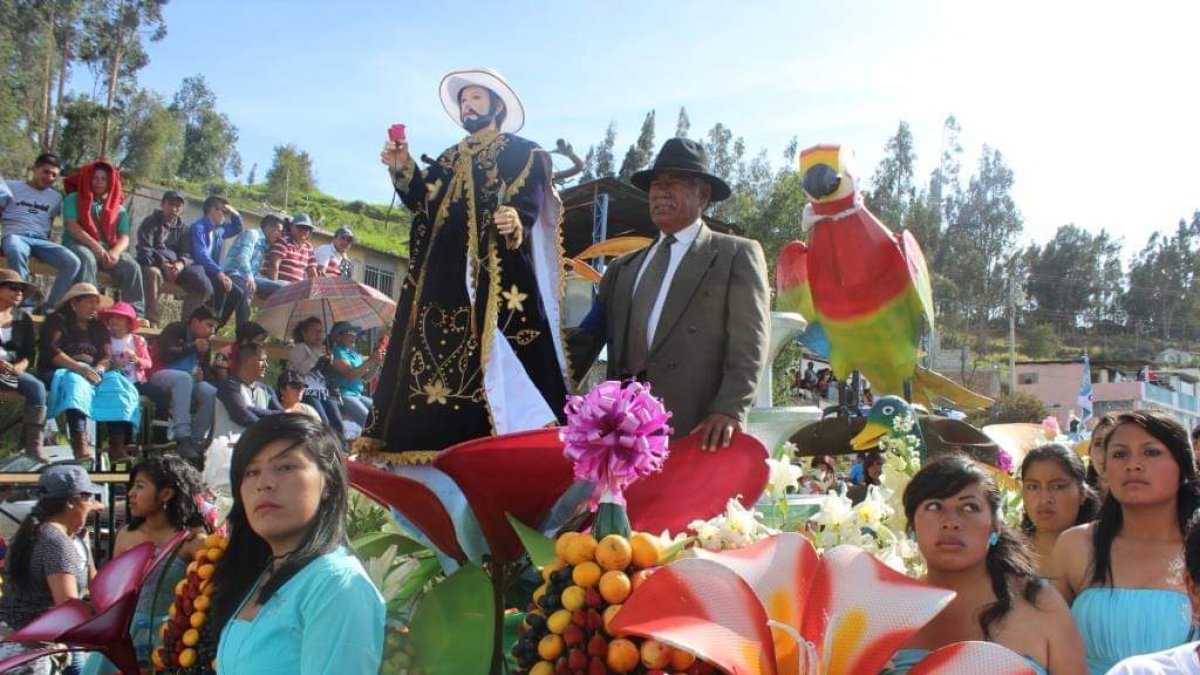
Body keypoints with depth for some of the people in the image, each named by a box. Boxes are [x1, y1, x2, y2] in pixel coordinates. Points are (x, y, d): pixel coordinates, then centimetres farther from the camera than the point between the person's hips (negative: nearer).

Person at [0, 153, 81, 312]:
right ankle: (24, 301, -34)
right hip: (15, 237, -3)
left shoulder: (55, 197, 22)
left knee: (72, 262, -27)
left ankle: (49, 307, -21)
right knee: (16, 251, -43)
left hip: (41, 241, 3)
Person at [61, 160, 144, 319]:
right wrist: (95, 246, -19)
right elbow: (71, 226, -5)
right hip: (78, 245, -3)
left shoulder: (119, 209, 18)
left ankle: (135, 313, -30)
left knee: (132, 267, -25)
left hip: (108, 250, 3)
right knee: (87, 259, -38)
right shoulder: (74, 199, 10)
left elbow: (124, 238, 7)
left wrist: (115, 252, -17)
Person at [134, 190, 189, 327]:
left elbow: (187, 254, 7)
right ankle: (153, 323, -43)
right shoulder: (150, 222, 1)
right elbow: (145, 251, -10)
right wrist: (163, 264, -26)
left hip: (175, 267, 5)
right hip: (152, 264, -4)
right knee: (154, 273, -41)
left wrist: (181, 263, -19)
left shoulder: (183, 228, 15)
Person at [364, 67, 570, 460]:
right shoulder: (449, 160, 26)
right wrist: (403, 171, 0)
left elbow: (530, 204, -7)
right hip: (443, 274, 7)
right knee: (429, 360, 1)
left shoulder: (523, 154, 7)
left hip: (494, 274, -7)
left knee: (493, 361, -15)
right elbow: (424, 204, 15)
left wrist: (515, 222, -29)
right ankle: (437, 447, 2)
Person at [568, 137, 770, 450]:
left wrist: (729, 411, -17)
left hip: (698, 432, -4)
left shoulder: (737, 255, 8)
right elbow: (586, 340, 15)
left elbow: (748, 344, -2)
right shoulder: (622, 268, 22)